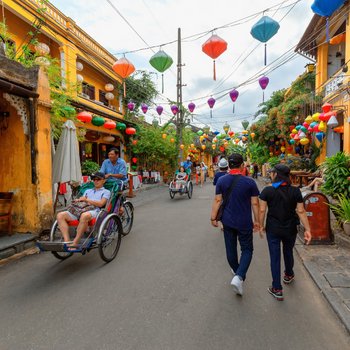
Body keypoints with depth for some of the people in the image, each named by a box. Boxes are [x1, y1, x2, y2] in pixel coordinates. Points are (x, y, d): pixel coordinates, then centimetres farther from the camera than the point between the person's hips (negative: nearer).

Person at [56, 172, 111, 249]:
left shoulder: (106, 192, 16)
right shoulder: (87, 191, 35)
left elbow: (101, 204, -1)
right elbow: (81, 200, 26)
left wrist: (86, 200, -1)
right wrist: (79, 200, 2)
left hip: (94, 211, -6)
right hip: (79, 210, 6)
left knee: (84, 215, -42)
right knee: (60, 215, -17)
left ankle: (75, 241, -30)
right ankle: (67, 240, -24)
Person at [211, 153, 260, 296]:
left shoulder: (221, 180, -7)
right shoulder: (250, 182, -11)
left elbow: (217, 200, -6)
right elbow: (255, 203, -6)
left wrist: (213, 217, 3)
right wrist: (256, 220, 5)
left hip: (228, 221, 3)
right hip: (244, 223, -2)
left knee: (231, 248, 20)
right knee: (247, 249, 10)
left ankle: (236, 270, 40)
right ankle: (239, 276, -7)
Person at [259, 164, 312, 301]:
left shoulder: (267, 191, -14)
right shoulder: (295, 191, -9)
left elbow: (262, 210, -12)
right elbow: (301, 211, -8)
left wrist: (261, 225, 1)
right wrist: (307, 229, -1)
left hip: (272, 230, -2)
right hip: (290, 230, 3)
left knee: (275, 257, 8)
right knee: (288, 253, 26)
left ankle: (277, 290, 15)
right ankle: (288, 276, 51)